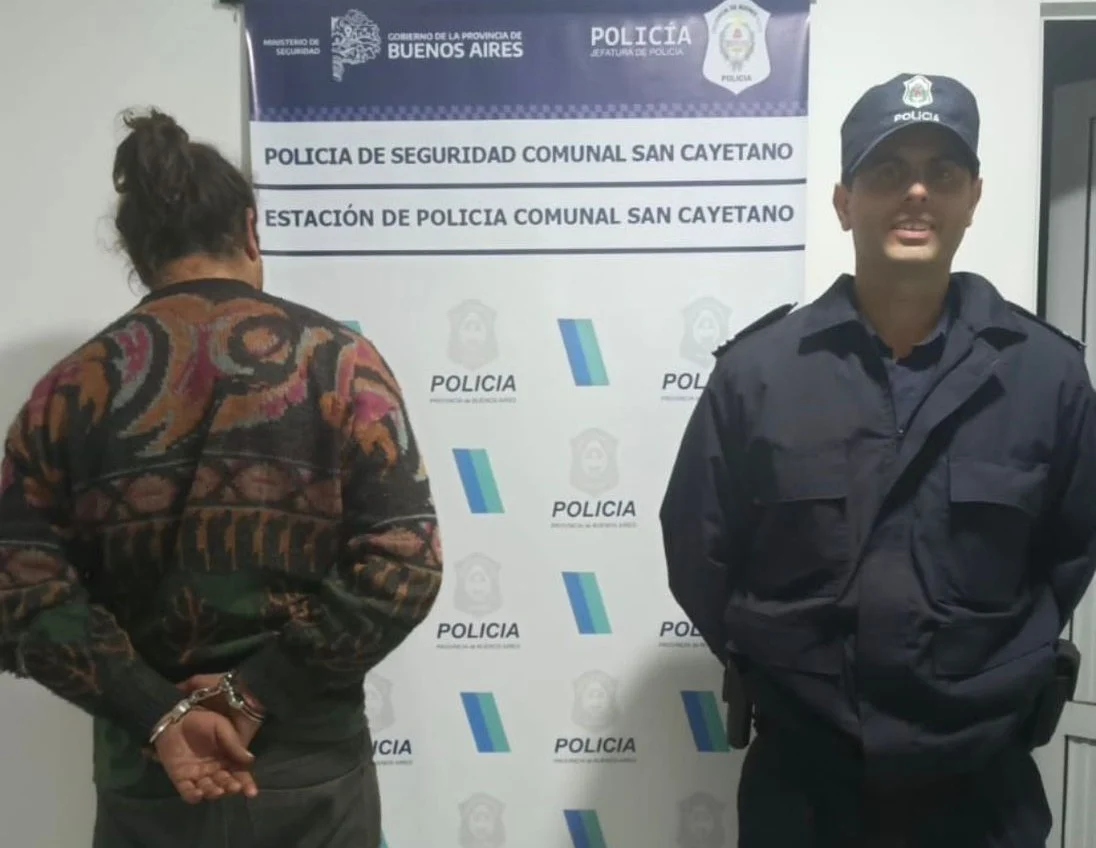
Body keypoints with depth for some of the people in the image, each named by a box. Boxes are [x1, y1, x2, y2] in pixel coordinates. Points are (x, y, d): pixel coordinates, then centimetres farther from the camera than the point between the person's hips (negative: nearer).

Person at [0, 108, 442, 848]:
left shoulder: (72, 387, -2)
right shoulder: (338, 360, -7)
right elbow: (405, 564, -15)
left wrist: (156, 716, -9)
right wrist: (260, 689, -12)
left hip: (150, 785, 1)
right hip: (313, 778, -1)